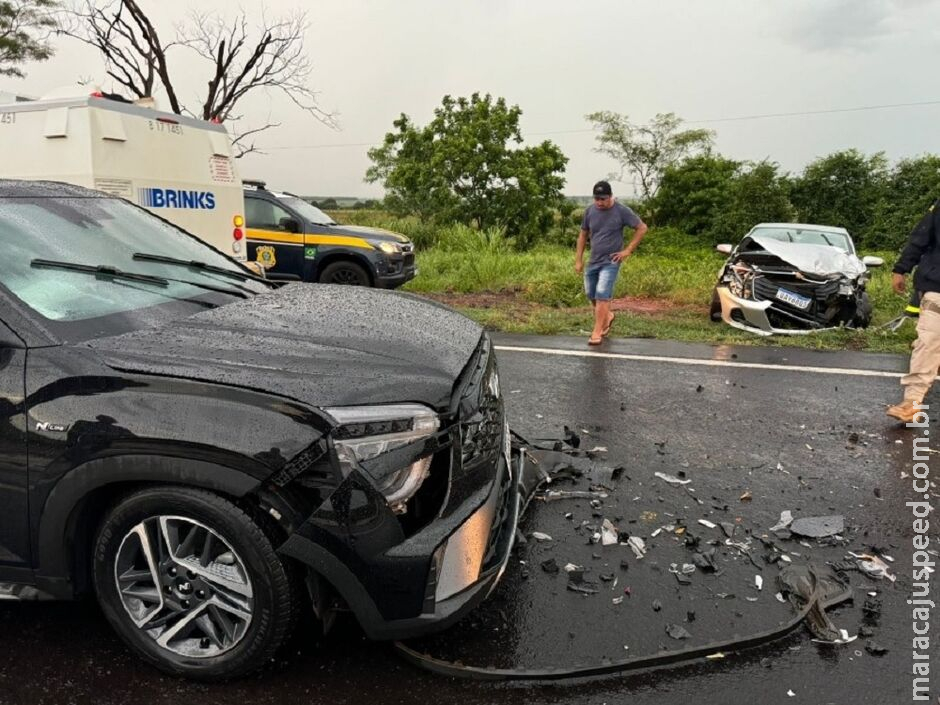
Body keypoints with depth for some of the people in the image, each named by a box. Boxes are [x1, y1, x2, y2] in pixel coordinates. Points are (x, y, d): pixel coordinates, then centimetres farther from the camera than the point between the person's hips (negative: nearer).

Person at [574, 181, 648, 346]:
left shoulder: (622, 211, -10)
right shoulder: (589, 211, 0)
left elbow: (642, 228, -3)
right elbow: (583, 235, 10)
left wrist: (628, 250, -7)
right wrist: (578, 260, 7)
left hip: (610, 262, -5)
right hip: (592, 261, 5)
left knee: (602, 296, -13)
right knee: (591, 296, 13)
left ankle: (597, 332, -4)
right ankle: (608, 316, 40)